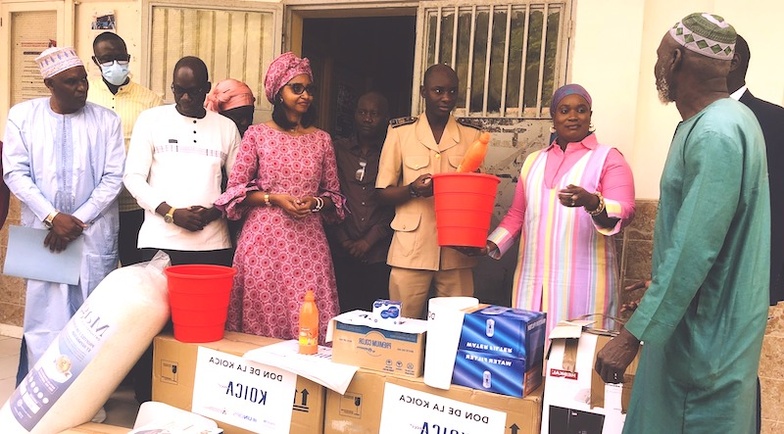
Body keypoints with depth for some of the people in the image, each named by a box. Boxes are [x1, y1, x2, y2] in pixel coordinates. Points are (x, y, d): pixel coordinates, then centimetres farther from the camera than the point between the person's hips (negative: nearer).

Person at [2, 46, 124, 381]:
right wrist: (53, 218, -10)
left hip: (95, 234, 0)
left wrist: (78, 221, -8)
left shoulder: (106, 120, 2)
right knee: (43, 316, 3)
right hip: (43, 233, 0)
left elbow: (113, 178, -1)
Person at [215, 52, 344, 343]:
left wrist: (315, 202, -6)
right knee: (262, 317, 2)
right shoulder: (257, 134, 3)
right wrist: (273, 198, -11)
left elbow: (334, 194, 14)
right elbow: (235, 189, 3)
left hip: (308, 242, 2)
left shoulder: (322, 139, 10)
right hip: (263, 241, -1)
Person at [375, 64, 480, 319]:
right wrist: (413, 189, -16)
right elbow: (383, 193, 5)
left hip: (457, 250, 2)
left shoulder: (472, 136, 9)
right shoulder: (400, 133, 4)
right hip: (411, 250, -2)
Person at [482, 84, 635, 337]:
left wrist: (591, 202, -29)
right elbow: (517, 214, 21)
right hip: (532, 282, 4)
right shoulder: (534, 161, 19)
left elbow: (624, 212, -9)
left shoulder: (608, 158, 4)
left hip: (583, 284, -4)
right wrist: (492, 244, 4)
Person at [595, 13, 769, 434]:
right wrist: (654, 293, 22)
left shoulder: (715, 134, -22)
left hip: (705, 333, -9)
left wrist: (633, 335, -24)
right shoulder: (726, 119, 9)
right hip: (701, 319, 9)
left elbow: (693, 252, -27)